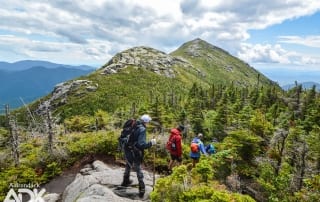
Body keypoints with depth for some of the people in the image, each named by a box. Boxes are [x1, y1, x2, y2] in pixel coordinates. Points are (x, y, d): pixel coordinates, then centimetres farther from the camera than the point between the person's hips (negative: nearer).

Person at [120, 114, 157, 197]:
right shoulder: (142, 129, -20)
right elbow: (141, 144, -27)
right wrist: (151, 143, -15)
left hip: (127, 150, 7)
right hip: (135, 152, -6)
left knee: (128, 165, 28)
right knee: (138, 169, 10)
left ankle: (125, 181, 49)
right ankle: (142, 189, 17)